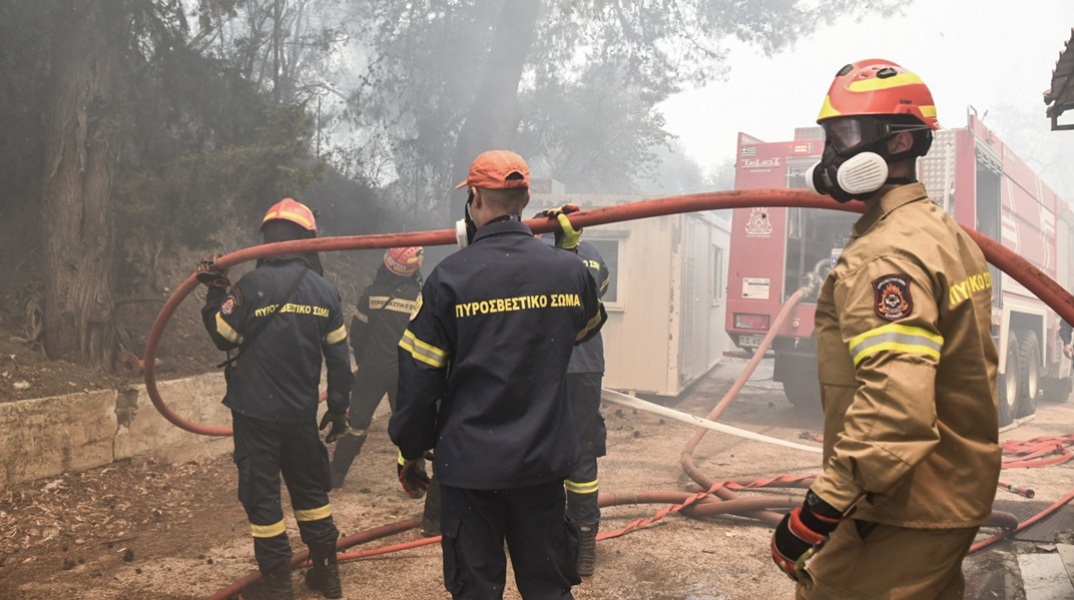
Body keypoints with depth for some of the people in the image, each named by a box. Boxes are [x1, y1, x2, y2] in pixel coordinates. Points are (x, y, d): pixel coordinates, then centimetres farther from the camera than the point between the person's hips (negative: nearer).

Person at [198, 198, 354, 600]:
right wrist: (338, 408, 13)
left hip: (256, 411, -4)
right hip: (302, 412, 4)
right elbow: (339, 356, 3)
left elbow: (223, 336, -2)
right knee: (310, 485, 18)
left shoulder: (251, 284, -12)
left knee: (261, 491, 7)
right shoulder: (324, 291, 0)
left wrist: (215, 294, 10)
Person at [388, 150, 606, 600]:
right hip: (544, 461, 3)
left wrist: (411, 450, 6)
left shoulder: (450, 276, -12)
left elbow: (419, 375, -8)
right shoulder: (568, 270, -4)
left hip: (470, 463, -2)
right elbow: (588, 327, 19)